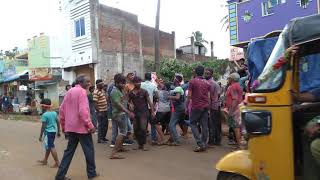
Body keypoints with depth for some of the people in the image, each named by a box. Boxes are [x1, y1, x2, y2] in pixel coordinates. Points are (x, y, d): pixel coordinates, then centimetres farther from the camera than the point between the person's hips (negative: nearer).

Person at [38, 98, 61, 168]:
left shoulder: (45, 115, -14)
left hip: (48, 132, -8)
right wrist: (58, 131, 19)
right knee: (48, 147, 21)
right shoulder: (54, 113, 6)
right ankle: (45, 160, 35)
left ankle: (57, 163, -2)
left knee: (51, 147, -4)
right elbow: (58, 123, 10)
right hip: (53, 131, 8)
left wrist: (40, 135, -7)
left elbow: (43, 126, -14)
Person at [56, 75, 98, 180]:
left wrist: (63, 125, 21)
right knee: (89, 149, 7)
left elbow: (62, 109, 14)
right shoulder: (82, 91, -12)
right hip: (81, 126, -8)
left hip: (71, 127, 8)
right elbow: (83, 110, -23)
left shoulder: (69, 92, 13)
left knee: (69, 151, 15)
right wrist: (90, 125, -18)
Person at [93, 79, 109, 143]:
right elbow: (95, 103, -19)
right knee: (101, 125, -2)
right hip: (100, 111, -9)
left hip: (105, 110, 9)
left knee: (106, 124, 15)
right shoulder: (96, 92, -16)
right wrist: (98, 112, -21)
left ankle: (103, 137, 27)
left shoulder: (103, 90, 11)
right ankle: (100, 139, 9)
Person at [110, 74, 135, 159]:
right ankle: (113, 153, -17)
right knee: (123, 132, -14)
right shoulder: (115, 91, -16)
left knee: (123, 131, 22)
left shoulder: (120, 90, 14)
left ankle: (120, 147, 41)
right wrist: (128, 112, -30)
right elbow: (118, 104, -25)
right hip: (119, 114, -10)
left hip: (122, 114, 10)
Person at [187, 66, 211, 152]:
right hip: (205, 106, 5)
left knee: (193, 123, 6)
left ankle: (200, 143, -4)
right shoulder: (207, 83, 9)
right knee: (204, 125, 7)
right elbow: (209, 96, 9)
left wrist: (187, 106, 2)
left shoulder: (192, 81, -5)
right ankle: (204, 144, 12)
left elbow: (189, 96, -6)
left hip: (196, 106, -5)